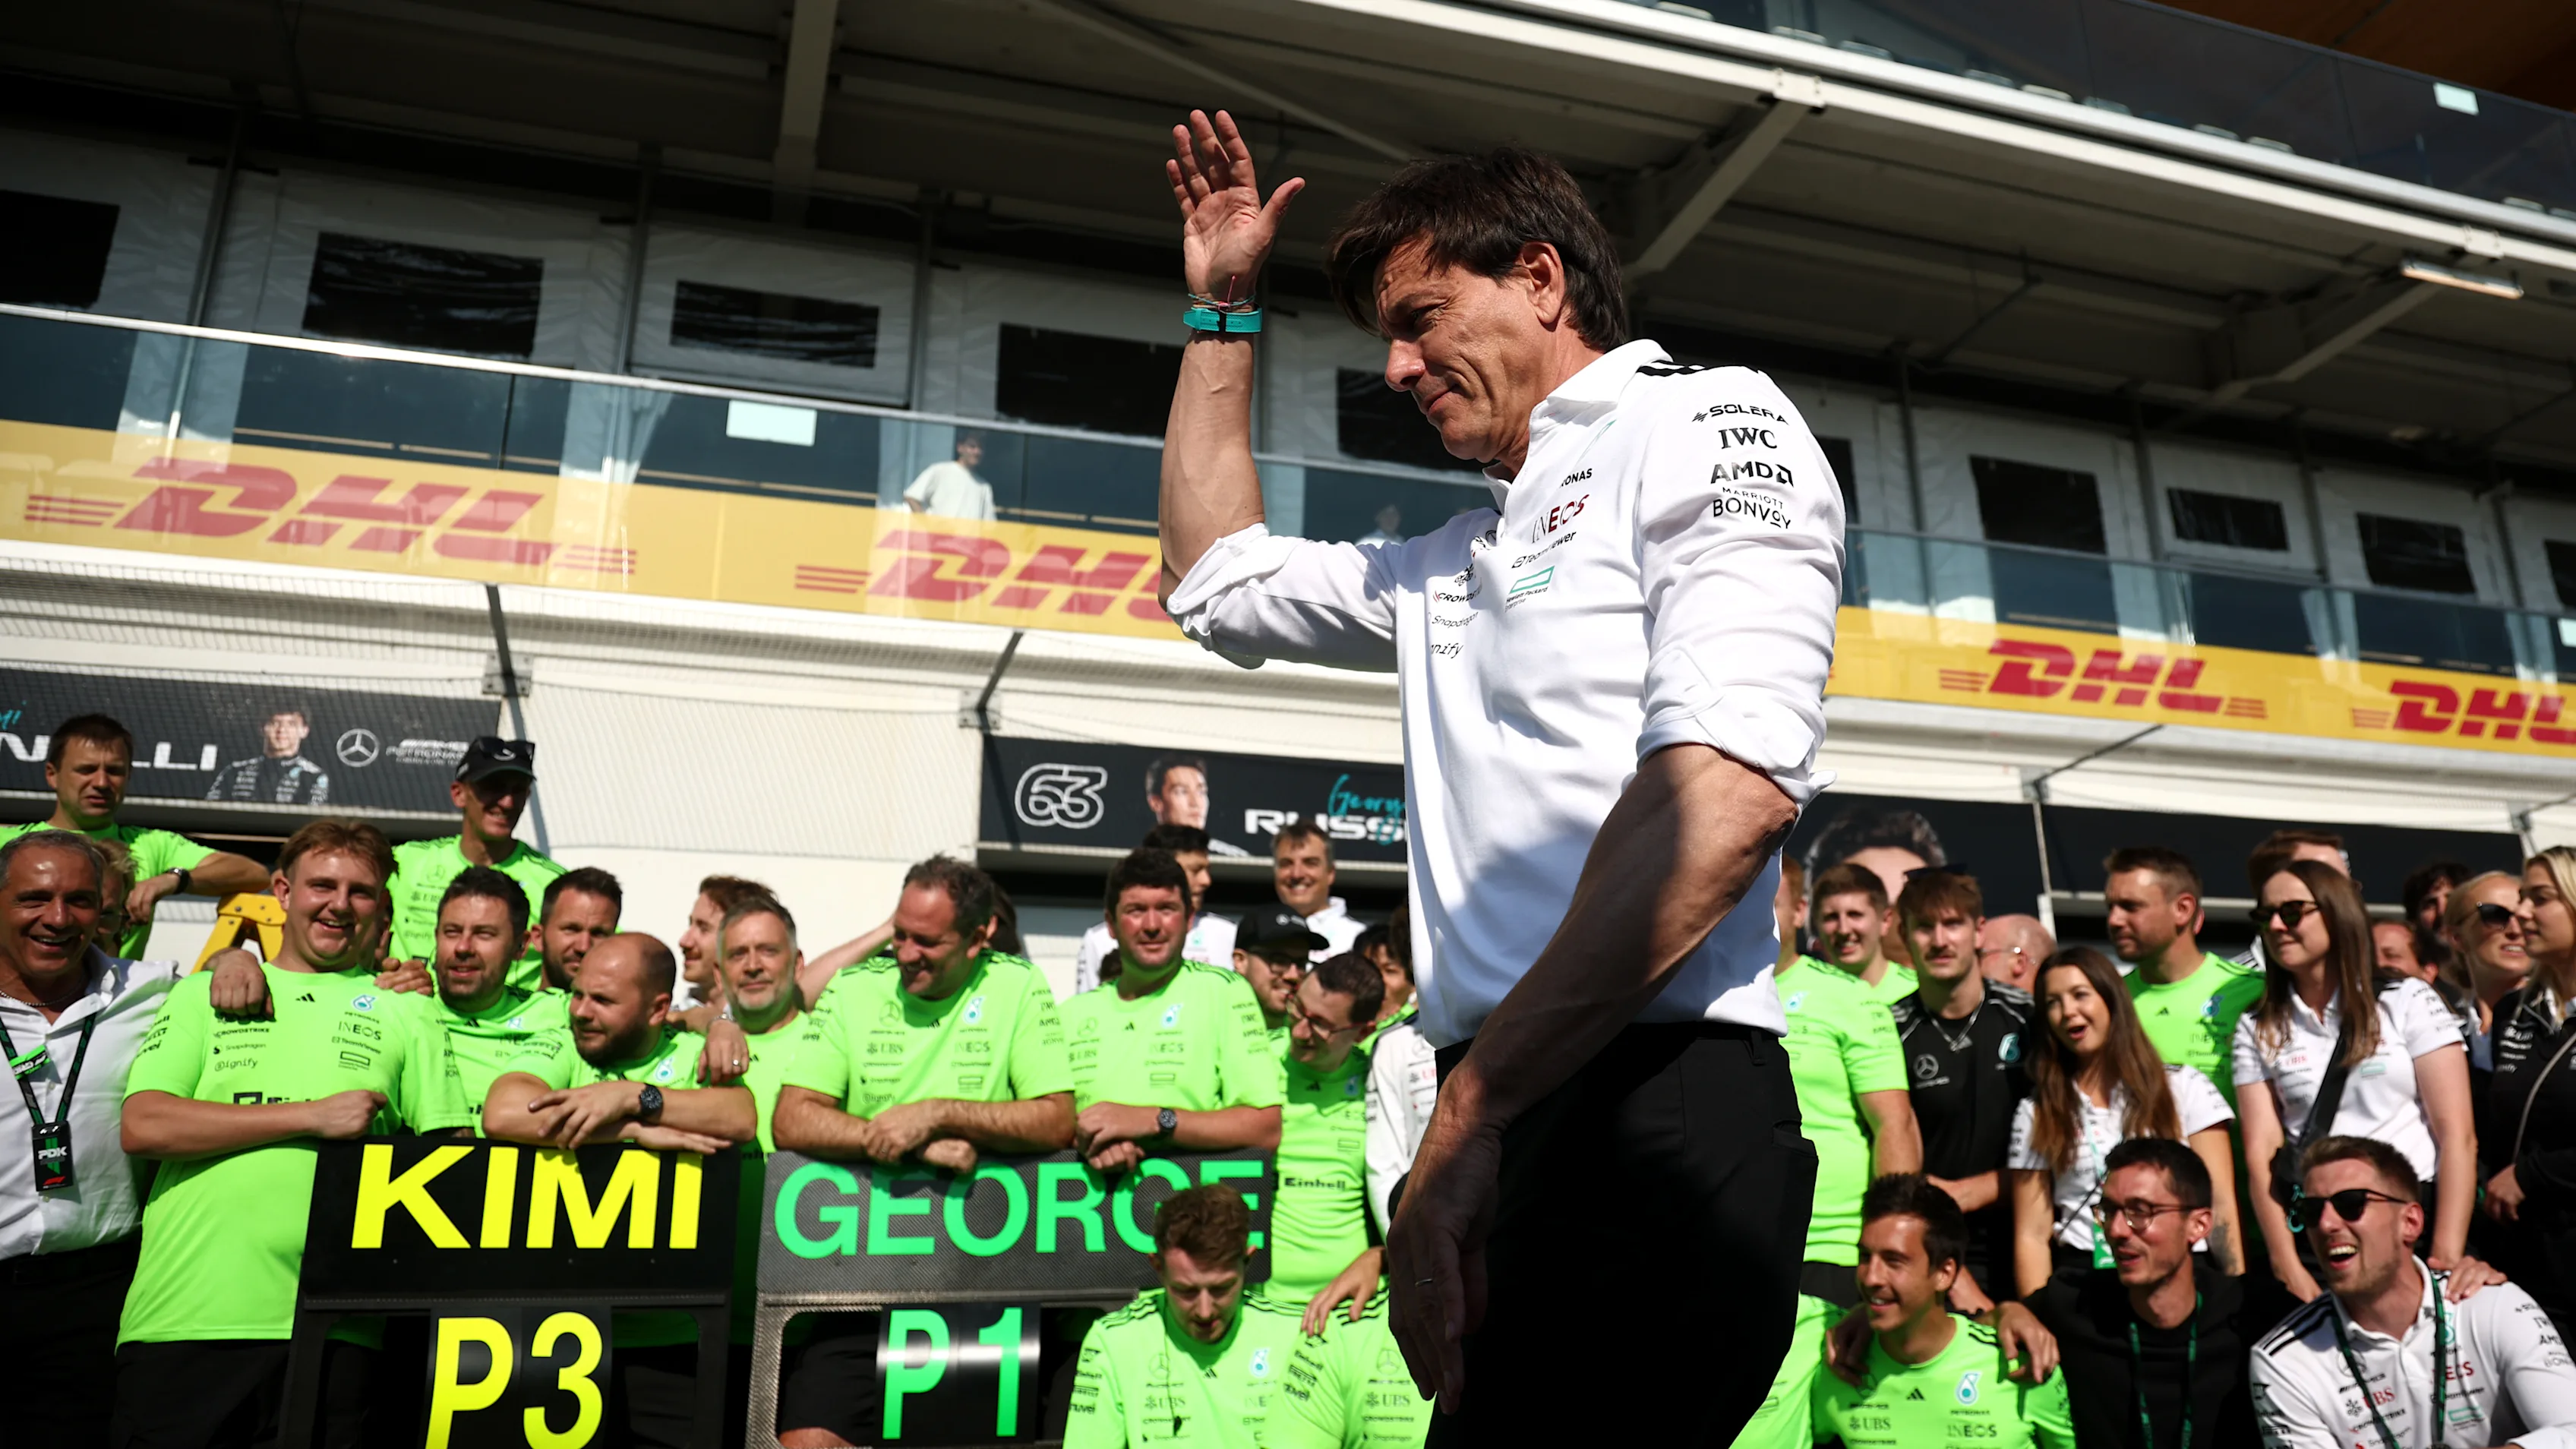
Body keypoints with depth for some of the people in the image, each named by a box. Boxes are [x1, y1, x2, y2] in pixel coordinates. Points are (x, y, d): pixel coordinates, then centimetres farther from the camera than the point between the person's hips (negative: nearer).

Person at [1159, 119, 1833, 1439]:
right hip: (1507, 1124, 8)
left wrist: (1472, 1108, -21)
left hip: (1654, 1112, -8)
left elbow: (1727, 788, -17)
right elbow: (1216, 576, 38)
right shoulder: (1452, 566, 26)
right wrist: (1221, 312, 33)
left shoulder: (1710, 422, 0)